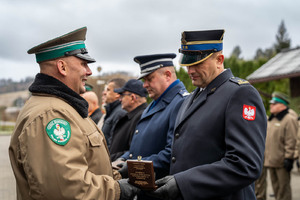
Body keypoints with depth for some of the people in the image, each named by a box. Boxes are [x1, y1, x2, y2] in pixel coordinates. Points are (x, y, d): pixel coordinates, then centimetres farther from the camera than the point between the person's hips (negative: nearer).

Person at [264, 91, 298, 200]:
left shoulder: (289, 119, -11)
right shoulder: (271, 119, 16)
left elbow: (291, 141, -16)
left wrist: (288, 158, -20)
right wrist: (265, 156, 20)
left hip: (281, 162, -8)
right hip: (270, 160, 8)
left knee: (283, 187, -1)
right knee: (275, 186, 16)